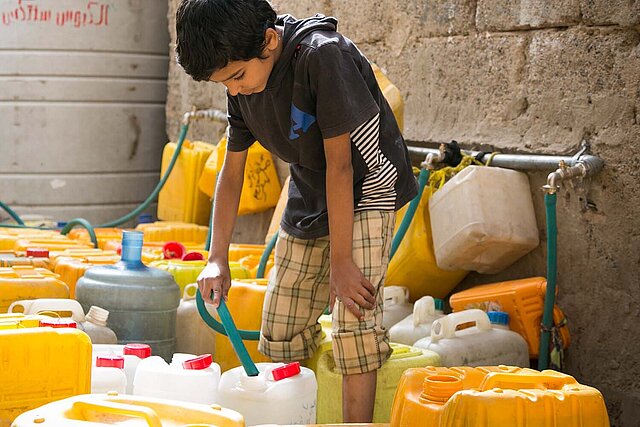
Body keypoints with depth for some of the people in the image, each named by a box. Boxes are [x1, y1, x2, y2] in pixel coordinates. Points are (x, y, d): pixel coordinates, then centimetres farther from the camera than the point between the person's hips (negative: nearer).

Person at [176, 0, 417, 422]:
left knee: (354, 322, -21)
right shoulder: (242, 85, -8)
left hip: (365, 192, -7)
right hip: (309, 201, 7)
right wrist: (218, 259, -4)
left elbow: (339, 164, -27)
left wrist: (340, 261, -24)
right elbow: (231, 172, 3)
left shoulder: (322, 55, -29)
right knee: (279, 337, 7)